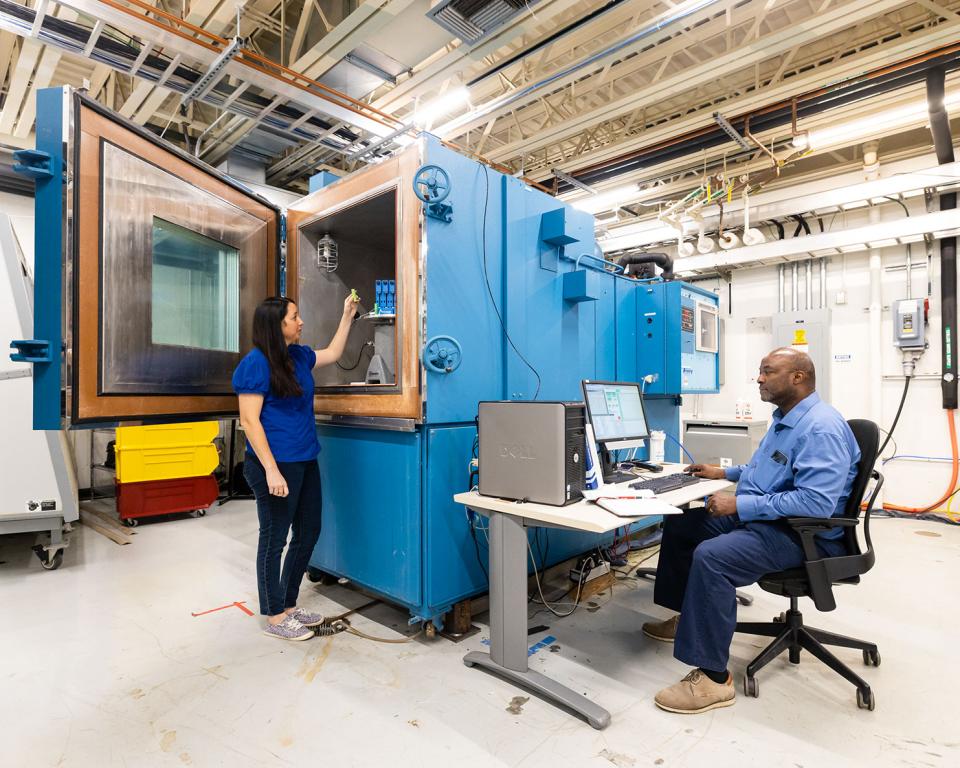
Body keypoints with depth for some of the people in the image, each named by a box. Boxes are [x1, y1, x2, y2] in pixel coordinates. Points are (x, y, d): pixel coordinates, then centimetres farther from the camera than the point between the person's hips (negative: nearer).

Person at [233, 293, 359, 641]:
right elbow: (249, 421, -16)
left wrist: (347, 315, 28)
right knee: (274, 540, 5)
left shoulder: (298, 355, 11)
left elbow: (333, 353, 31)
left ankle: (288, 605, 33)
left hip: (306, 462, 9)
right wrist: (271, 470, -21)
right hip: (277, 465, -9)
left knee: (308, 533, 16)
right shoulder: (256, 362, -13)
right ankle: (274, 617, 22)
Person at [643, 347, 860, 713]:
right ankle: (688, 617, 23)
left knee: (711, 557, -32)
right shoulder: (784, 418, 13)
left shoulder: (821, 428, -21)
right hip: (760, 517, 11)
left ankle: (713, 678, -19)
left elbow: (816, 502, -31)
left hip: (802, 534, -11)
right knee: (679, 523, 10)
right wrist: (725, 473, 19)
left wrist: (740, 505, -27)